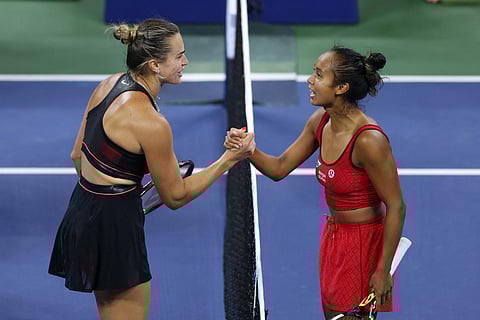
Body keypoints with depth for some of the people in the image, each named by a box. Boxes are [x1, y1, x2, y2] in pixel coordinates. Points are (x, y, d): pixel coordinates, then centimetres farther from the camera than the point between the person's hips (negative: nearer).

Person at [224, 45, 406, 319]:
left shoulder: (369, 140, -28)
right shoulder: (320, 122, -3)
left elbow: (396, 207, -22)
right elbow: (280, 168, 7)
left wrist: (384, 271, -19)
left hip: (364, 242, -8)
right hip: (333, 234, 8)